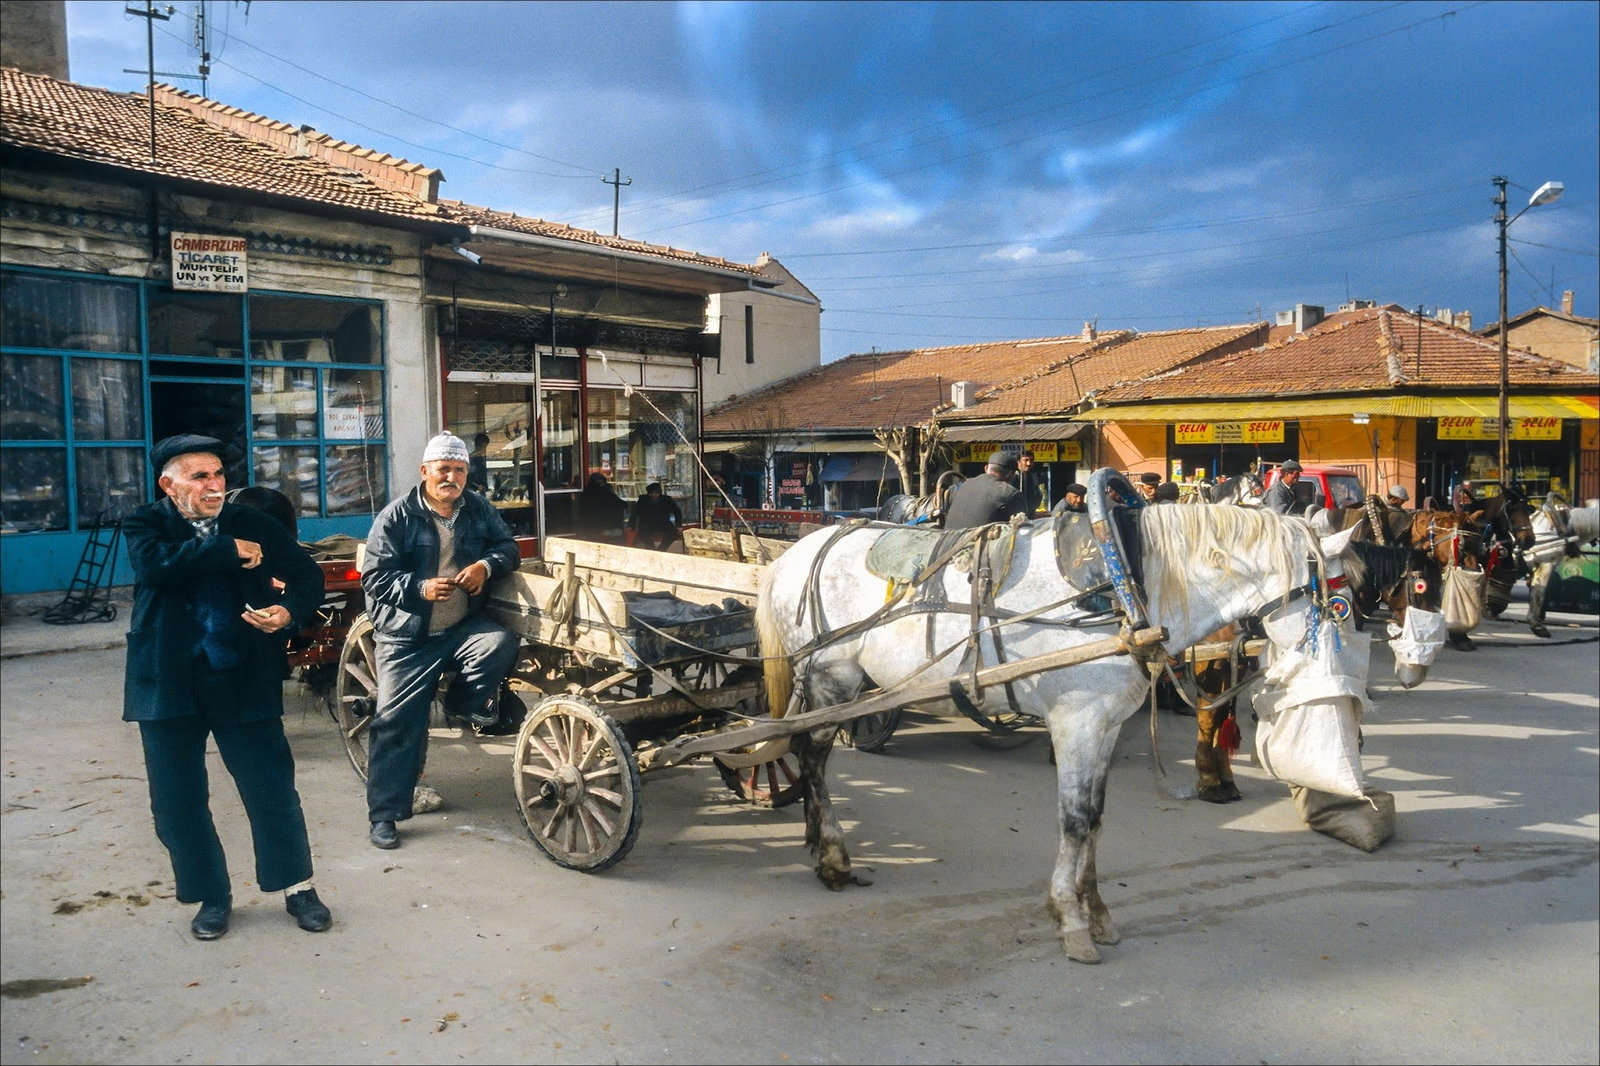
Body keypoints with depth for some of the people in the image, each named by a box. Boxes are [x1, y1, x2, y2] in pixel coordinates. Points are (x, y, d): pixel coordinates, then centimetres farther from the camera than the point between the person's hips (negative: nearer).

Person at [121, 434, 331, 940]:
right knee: (177, 801, 8)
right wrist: (230, 550, -15)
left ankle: (298, 887, 20)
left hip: (243, 681, 0)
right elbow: (156, 563, -21)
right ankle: (212, 897, 26)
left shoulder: (253, 523, 5)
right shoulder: (145, 524, 2)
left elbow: (308, 574, 3)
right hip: (170, 683, 0)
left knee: (272, 788, 3)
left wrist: (290, 611, -18)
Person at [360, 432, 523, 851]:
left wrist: (487, 564, -14)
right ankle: (384, 813, 7)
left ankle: (466, 702, 3)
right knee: (395, 720, -5)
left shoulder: (479, 510, 5)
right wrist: (421, 588, -25)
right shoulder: (397, 516, -7)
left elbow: (508, 546, 9)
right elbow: (374, 577, -9)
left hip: (464, 627, 3)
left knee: (501, 643, -28)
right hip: (408, 636, -3)